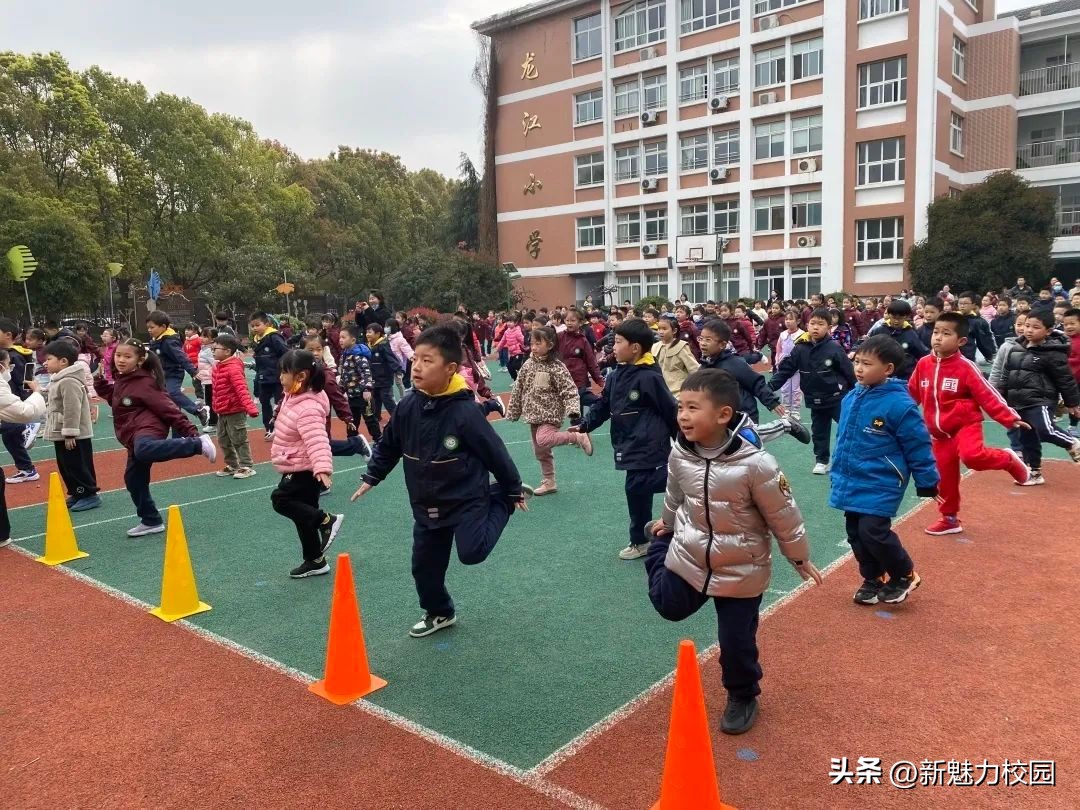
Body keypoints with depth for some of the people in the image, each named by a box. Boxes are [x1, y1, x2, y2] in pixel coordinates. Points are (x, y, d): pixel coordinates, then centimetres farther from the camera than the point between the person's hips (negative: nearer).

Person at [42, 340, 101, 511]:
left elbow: (72, 410, -24)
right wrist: (64, 434, 23)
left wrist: (70, 434, -23)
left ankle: (89, 495, 6)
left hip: (74, 436, -10)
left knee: (78, 467, -3)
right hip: (61, 434, 10)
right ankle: (76, 494, 26)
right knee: (66, 468, 16)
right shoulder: (58, 380, 13)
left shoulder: (69, 382, -21)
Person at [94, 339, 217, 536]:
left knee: (143, 450, -42)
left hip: (147, 429, -9)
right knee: (133, 479, 12)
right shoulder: (121, 380, 16)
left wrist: (190, 432, -16)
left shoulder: (145, 382, -10)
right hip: (134, 436, 9)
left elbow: (168, 409, -13)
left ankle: (198, 443, -33)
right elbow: (111, 396, 38)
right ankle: (151, 521, 24)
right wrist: (99, 379, 26)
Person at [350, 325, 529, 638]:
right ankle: (439, 612, 40)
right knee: (424, 566, 11)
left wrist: (514, 491, -4)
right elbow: (389, 445, 8)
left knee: (472, 552, -19)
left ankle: (500, 503, 10)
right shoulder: (408, 407, -10)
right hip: (427, 504, 5)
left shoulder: (465, 412, -24)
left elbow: (495, 452, -13)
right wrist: (371, 478, 12)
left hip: (468, 498, -5)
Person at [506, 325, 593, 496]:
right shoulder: (528, 364, 3)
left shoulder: (557, 367, -14)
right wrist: (513, 412, 12)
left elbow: (570, 391, -16)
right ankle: (549, 482, 29)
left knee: (543, 440, -29)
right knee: (540, 452, 13)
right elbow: (518, 390, 10)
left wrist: (573, 412, -30)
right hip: (534, 415, 6)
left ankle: (579, 437, -11)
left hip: (550, 414, -6)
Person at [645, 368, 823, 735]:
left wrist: (800, 558, -2)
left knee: (737, 641, 8)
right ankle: (659, 543, 48)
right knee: (668, 606, 21)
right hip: (687, 558, 3)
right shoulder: (679, 452, -15)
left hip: (741, 571, -3)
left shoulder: (755, 464, -30)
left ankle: (743, 697, 38)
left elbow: (783, 515, -15)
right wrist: (668, 524, 24)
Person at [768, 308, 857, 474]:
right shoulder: (800, 349, -6)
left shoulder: (834, 348, -15)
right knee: (819, 432, 15)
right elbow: (785, 369, -5)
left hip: (838, 398, -3)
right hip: (816, 401, 3)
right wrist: (770, 386, -16)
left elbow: (849, 372, -8)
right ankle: (821, 461, 29)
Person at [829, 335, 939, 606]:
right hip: (851, 483, 7)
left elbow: (918, 446, -10)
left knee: (873, 531, -10)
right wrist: (837, 473, 20)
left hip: (880, 485, -7)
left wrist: (927, 484, -4)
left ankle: (905, 575, 16)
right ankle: (872, 580, 31)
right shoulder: (851, 398, 2)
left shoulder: (899, 403, -18)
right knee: (855, 533, 12)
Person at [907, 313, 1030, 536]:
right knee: (944, 478, 9)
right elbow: (911, 395, 9)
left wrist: (1010, 418, -17)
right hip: (939, 432, 5)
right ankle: (950, 519, 28)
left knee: (972, 455, -33)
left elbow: (987, 395, -13)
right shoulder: (923, 364, -2)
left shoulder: (965, 367, -14)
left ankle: (1008, 460, 0)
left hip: (966, 425, -4)